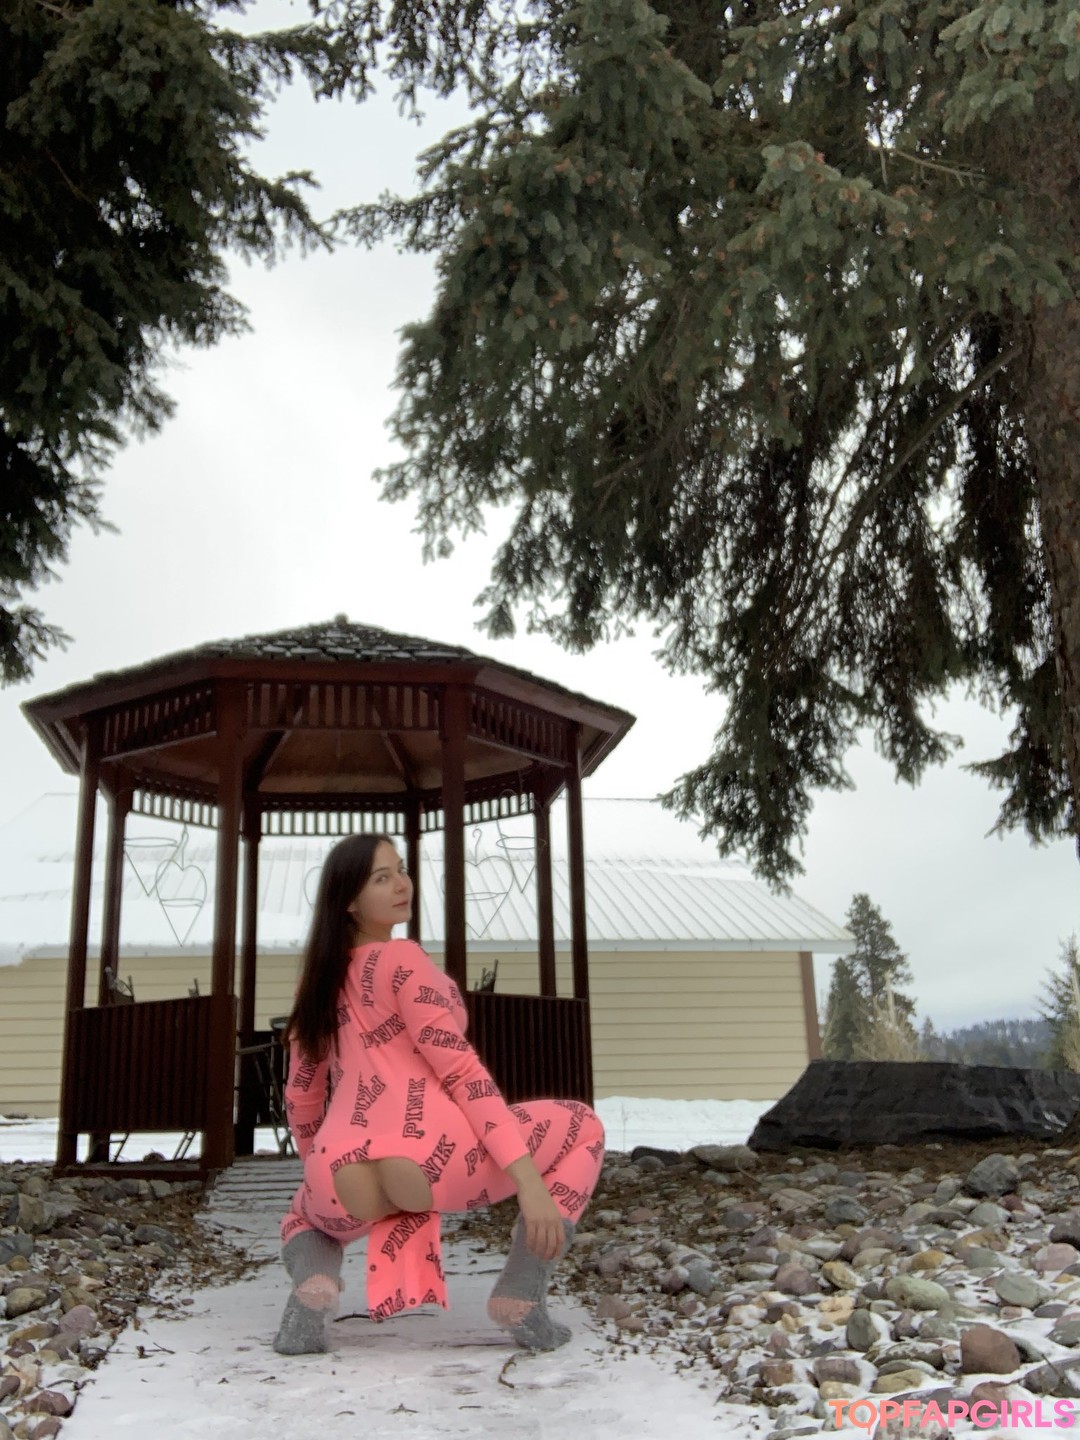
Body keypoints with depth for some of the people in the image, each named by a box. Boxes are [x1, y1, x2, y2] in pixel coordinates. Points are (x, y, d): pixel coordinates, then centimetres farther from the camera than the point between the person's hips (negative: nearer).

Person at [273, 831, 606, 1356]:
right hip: (433, 1157, -5)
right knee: (583, 1126, 17)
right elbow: (458, 1069, -7)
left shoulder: (321, 978, 23)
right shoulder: (402, 959, 2)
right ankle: (520, 1296, 2)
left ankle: (311, 1286, 4)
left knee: (304, 1215, 42)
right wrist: (528, 1180, -11)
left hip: (346, 1185, 6)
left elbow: (300, 1098, 29)